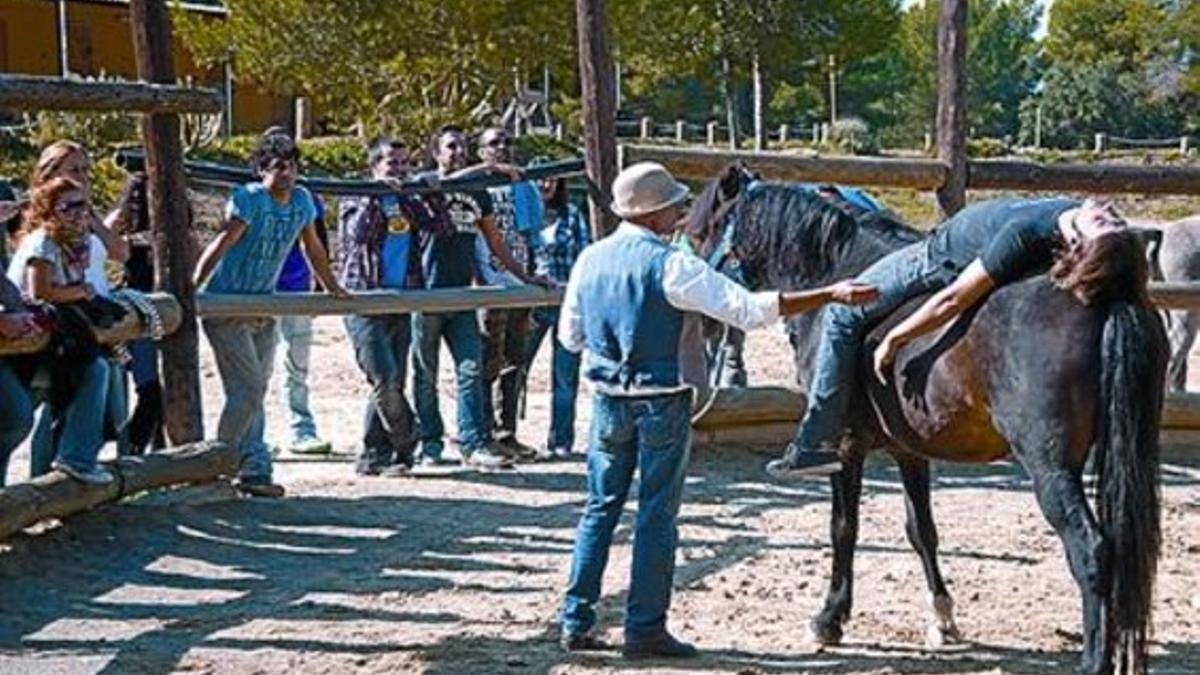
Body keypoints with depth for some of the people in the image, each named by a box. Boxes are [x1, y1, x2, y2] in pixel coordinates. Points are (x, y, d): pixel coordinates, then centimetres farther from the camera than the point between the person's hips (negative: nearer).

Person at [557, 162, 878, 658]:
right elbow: (748, 309, -22)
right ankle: (645, 630, 7)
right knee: (657, 515, 4)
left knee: (601, 508, 15)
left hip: (608, 400, 5)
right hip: (661, 404, -5)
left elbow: (570, 335, 10)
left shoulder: (590, 259, 1)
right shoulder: (671, 266, -17)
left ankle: (576, 623, 15)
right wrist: (831, 295, -21)